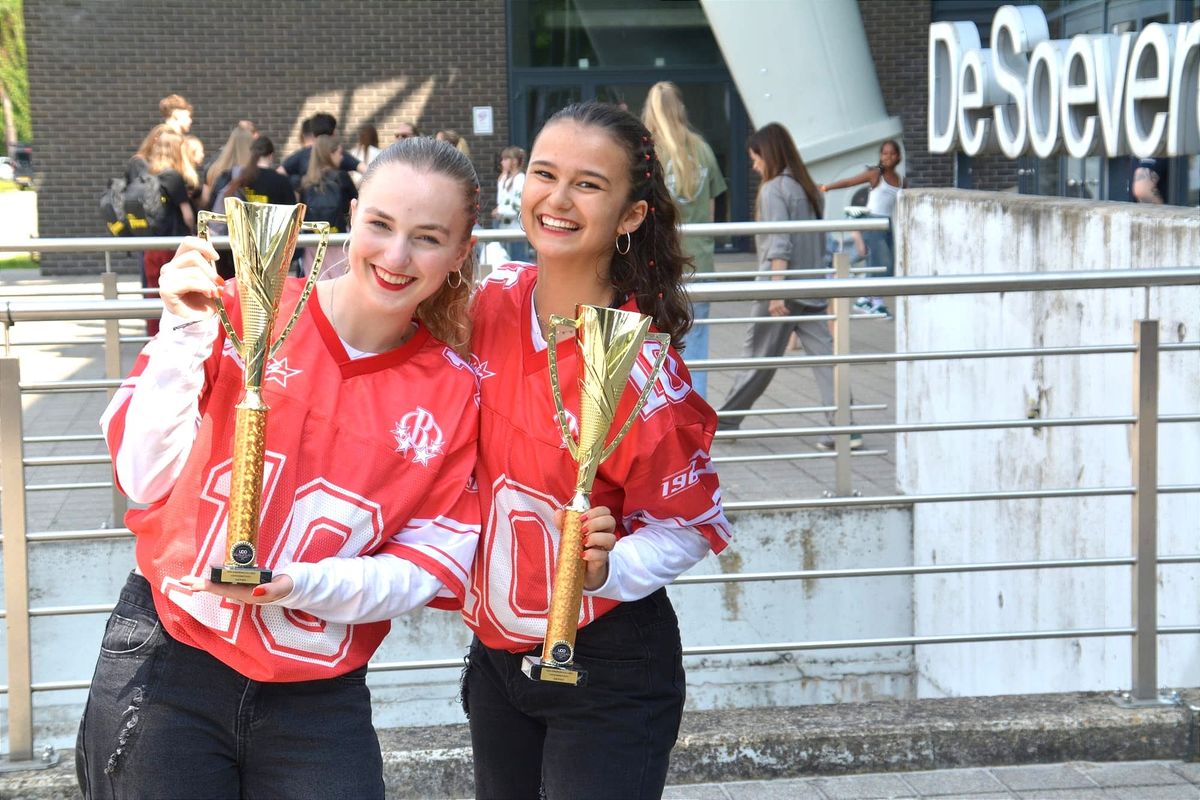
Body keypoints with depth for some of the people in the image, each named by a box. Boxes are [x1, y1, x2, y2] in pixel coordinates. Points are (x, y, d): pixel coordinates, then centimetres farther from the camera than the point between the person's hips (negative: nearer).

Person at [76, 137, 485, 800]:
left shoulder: (454, 395, 0)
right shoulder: (247, 310, -6)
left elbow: (431, 565, -1)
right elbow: (146, 478, -9)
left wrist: (301, 584, -16)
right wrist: (185, 337, -20)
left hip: (318, 698, 2)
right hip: (166, 671, -1)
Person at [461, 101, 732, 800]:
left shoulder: (641, 372, -21)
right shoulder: (494, 301, -5)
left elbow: (686, 528, -12)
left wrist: (605, 567, -28)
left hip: (607, 669, -6)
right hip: (496, 649, 6)